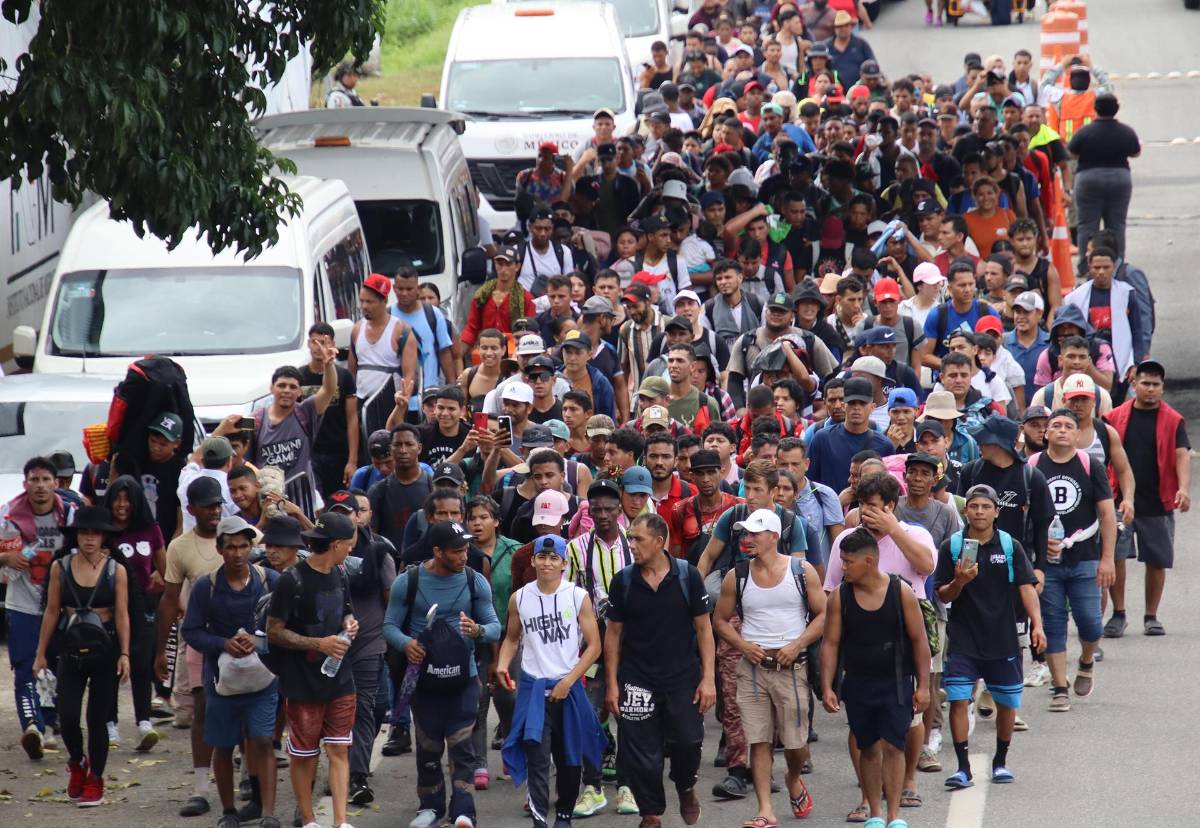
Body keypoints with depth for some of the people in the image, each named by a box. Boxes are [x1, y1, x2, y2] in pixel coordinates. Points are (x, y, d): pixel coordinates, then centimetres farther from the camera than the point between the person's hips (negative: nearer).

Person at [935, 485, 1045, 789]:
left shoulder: (1010, 547, 1)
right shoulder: (952, 547, 0)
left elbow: (1026, 587, -6)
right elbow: (943, 595, 2)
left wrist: (1037, 624, -18)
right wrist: (959, 583, -21)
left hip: (1003, 638, 1)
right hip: (963, 638, -1)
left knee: (1007, 703, 8)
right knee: (957, 700, -10)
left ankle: (1000, 761, 28)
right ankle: (963, 768, -4)